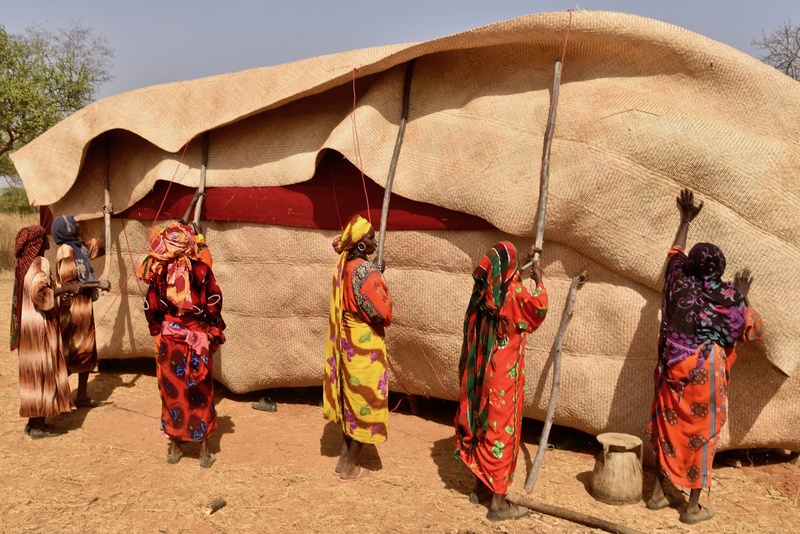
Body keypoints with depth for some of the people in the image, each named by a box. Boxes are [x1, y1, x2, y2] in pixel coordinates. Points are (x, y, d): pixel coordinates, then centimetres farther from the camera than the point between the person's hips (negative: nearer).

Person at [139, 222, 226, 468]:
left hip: (170, 338, 0)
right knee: (200, 393, 7)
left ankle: (175, 447, 22)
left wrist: (158, 330, 10)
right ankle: (204, 451, 16)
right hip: (198, 339, 0)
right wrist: (215, 333, 5)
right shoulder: (201, 270, -9)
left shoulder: (160, 272, -7)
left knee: (172, 390, 11)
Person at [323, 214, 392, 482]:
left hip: (346, 342, 8)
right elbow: (382, 312, -22)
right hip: (364, 345, -8)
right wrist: (382, 288, -2)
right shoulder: (365, 271, -22)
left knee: (351, 399, 18)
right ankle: (349, 467, 15)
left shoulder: (343, 265, 4)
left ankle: (344, 459, 29)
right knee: (364, 402, 5)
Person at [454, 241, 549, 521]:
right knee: (501, 428, -2)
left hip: (482, 372, 7)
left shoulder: (483, 291, 4)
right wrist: (539, 281, 11)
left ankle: (481, 487, 28)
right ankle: (498, 501, 4)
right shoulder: (514, 291, -15)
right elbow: (539, 309, -2)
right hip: (504, 374, -7)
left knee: (483, 424, 16)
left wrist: (521, 273, 31)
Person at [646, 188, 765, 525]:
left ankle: (658, 493, 23)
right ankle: (694, 507, 13)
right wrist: (743, 297, 4)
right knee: (701, 433, 5)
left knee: (667, 427, 14)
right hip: (705, 373, -4)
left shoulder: (679, 281, -2)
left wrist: (685, 221, 26)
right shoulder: (725, 295, -12)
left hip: (672, 367, 4)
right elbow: (753, 331, -1)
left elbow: (675, 253, 19)